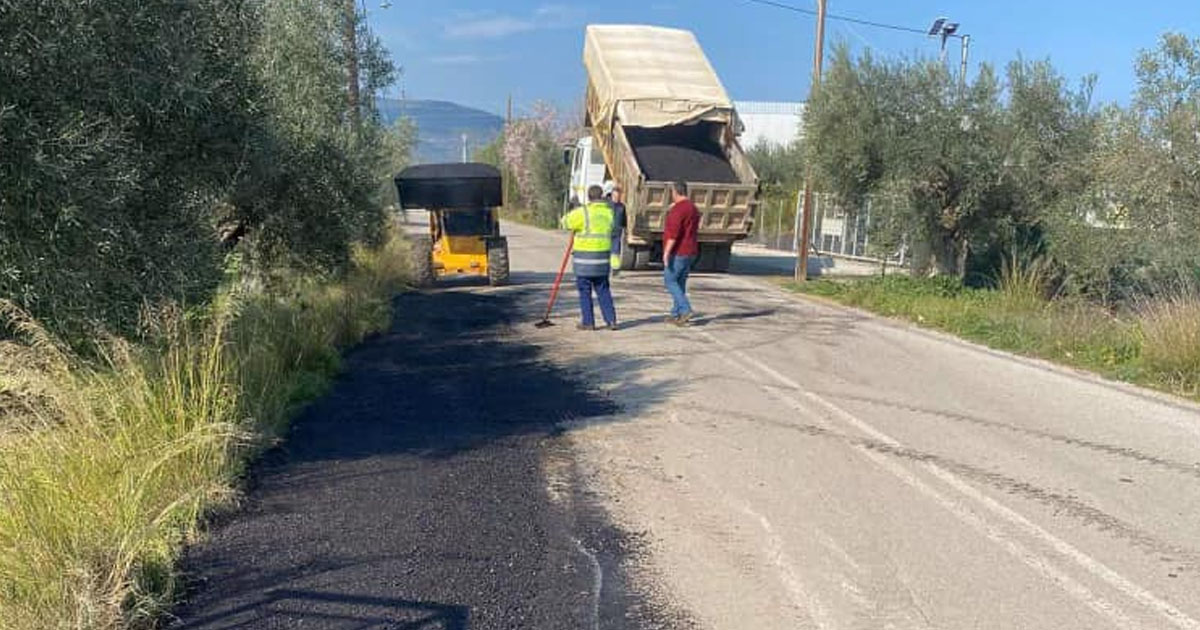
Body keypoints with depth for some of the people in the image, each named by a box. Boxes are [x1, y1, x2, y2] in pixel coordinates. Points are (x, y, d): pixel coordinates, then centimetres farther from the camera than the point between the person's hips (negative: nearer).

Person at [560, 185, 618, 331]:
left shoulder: (583, 212, -12)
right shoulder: (609, 212, 6)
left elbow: (566, 222, -5)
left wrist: (573, 213, 16)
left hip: (585, 257, -5)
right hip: (603, 258, 5)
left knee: (584, 291, 4)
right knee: (603, 290, 13)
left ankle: (588, 322, 6)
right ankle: (611, 320, 10)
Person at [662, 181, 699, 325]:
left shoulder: (677, 209, -16)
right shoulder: (693, 208, 15)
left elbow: (673, 232, -24)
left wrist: (666, 252, -24)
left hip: (678, 252, -9)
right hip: (690, 252, 9)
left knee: (670, 281, -2)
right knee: (680, 283, 12)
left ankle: (686, 310, -13)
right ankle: (676, 314, 15)